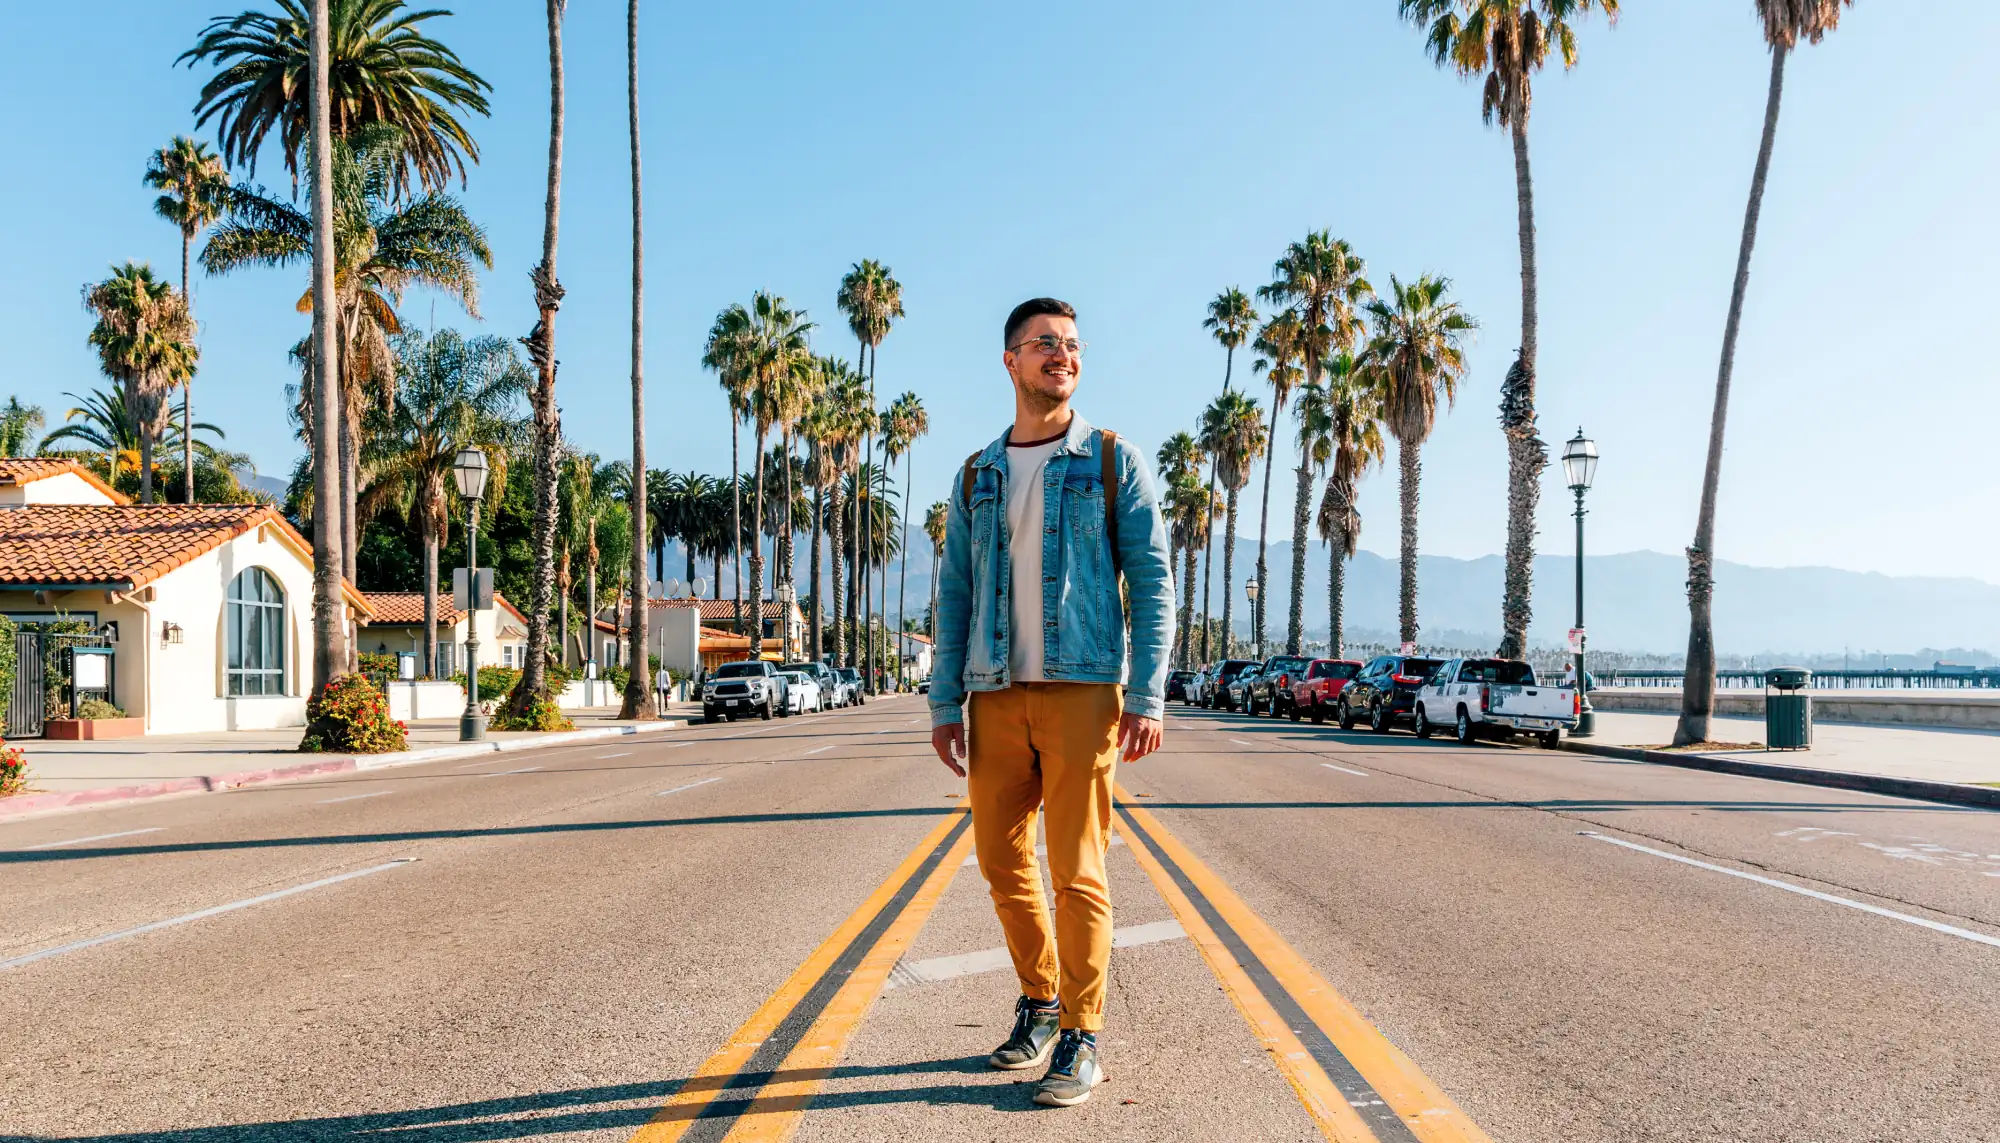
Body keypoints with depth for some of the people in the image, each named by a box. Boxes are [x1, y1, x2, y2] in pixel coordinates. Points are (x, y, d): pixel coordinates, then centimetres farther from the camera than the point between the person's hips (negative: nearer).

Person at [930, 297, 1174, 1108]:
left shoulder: (1113, 462, 4)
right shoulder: (978, 477, 14)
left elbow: (1152, 582, -1)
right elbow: (954, 595, 12)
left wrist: (1148, 696, -11)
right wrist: (944, 705, 5)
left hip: (1083, 690, -4)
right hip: (996, 697, 4)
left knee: (1077, 870, -4)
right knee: (1002, 862, 9)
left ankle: (1081, 1039, 9)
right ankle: (1040, 1001, 30)